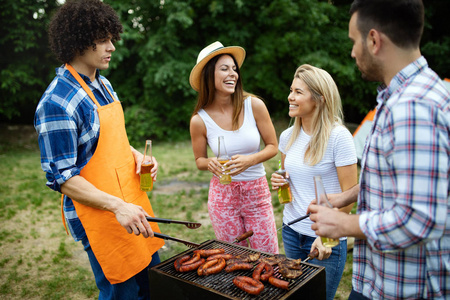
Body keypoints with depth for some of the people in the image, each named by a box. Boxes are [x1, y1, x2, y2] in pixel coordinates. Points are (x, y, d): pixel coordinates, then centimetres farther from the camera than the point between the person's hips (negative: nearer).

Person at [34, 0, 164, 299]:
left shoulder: (103, 84, 8)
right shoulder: (56, 103, -20)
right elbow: (61, 177, -18)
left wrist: (135, 154, 0)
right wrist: (117, 206, -27)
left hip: (133, 200, 9)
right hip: (101, 215, -8)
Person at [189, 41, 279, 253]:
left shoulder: (254, 105, -9)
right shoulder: (199, 120, -8)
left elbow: (272, 147, 0)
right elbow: (199, 160, 6)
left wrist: (249, 160, -18)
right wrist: (210, 163, -16)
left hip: (257, 191, 0)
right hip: (223, 194, 0)